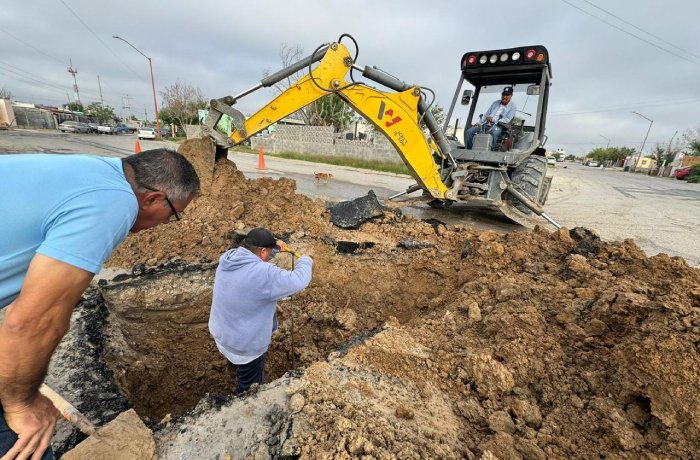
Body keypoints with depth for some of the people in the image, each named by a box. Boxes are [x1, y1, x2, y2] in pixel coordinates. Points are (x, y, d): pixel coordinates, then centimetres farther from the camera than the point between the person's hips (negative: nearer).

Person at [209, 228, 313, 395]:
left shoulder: (229, 258, -8)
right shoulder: (263, 273, -34)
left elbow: (255, 255, 13)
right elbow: (298, 281, -25)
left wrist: (274, 247, 3)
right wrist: (306, 261, -7)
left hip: (221, 332, 9)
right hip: (245, 345, -9)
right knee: (249, 386, 20)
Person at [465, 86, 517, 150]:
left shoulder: (513, 106, 9)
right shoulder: (495, 103, 25)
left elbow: (507, 119, -4)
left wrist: (494, 120, -17)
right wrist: (479, 123, 6)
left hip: (497, 126, -5)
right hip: (486, 124, 5)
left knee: (494, 132, -44)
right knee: (469, 131, -17)